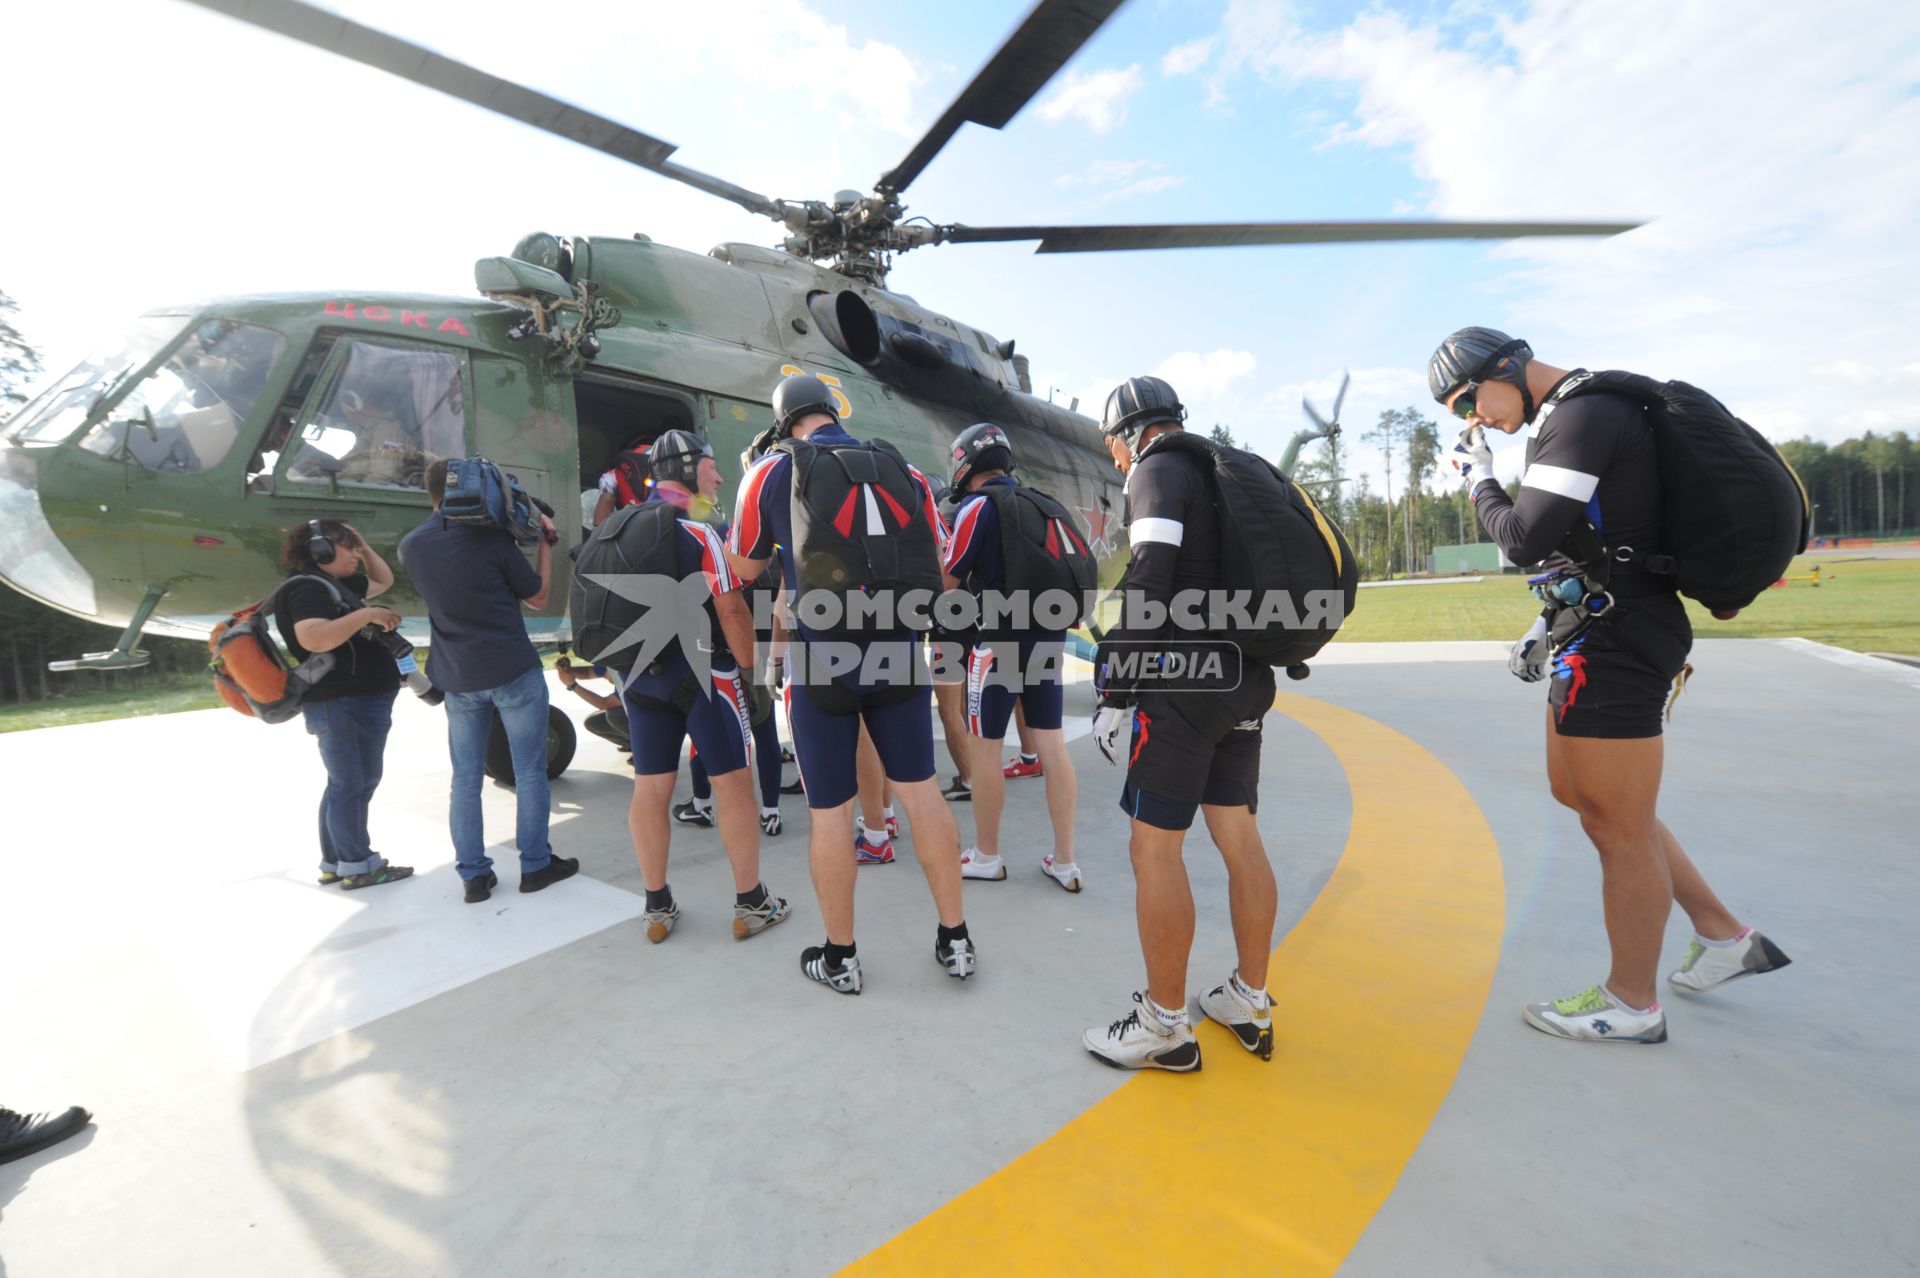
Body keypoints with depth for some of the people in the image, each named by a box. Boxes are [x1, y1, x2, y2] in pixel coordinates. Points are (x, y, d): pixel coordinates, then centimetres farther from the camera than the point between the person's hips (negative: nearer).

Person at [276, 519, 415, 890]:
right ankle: (358, 866, 7)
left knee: (357, 782, 16)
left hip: (361, 701, 11)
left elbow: (384, 581, 30)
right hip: (342, 703, -11)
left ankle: (334, 864, 26)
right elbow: (312, 637, -32)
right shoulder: (308, 587, -15)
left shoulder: (336, 584, 16)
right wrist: (366, 614, -29)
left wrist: (365, 547, 16)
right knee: (351, 783, -2)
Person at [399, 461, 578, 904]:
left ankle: (474, 875, 18)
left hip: (457, 679, 5)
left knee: (466, 778, 12)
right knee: (530, 772, 7)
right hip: (514, 672, -5)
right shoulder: (492, 538, -13)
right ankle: (535, 865, 16)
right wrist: (545, 542, 7)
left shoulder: (410, 546, 2)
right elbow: (538, 597, -3)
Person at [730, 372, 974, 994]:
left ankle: (839, 957, 25)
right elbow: (939, 574, 11)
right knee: (921, 790, 13)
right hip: (896, 655, 3)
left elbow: (745, 570, 12)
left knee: (830, 810, 9)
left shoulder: (772, 474, 0)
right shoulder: (904, 472, 6)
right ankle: (955, 940, 25)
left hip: (822, 663, -2)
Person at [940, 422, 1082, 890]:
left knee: (986, 748, 6)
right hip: (1048, 638, 7)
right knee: (1052, 745, 9)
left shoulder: (977, 506, -8)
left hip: (999, 641, -7)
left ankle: (986, 856, 18)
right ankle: (1065, 861, 16)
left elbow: (947, 580, -5)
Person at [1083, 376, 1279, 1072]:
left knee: (1154, 847, -2)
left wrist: (1113, 694, -15)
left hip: (1184, 685, -9)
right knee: (1239, 837, 13)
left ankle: (1165, 1025, 8)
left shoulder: (1159, 470, -5)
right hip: (1245, 678, 9)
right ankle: (1250, 1002, 25)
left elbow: (1150, 585, -17)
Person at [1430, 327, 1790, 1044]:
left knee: (1620, 826, 2)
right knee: (1577, 791, 22)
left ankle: (1631, 1005, 20)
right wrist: (1548, 627, 18)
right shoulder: (1581, 415, 15)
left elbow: (1525, 539, -23)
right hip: (1604, 634, 11)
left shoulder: (1584, 415, -16)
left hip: (1614, 645, -11)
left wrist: (1478, 479, -7)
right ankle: (1724, 937, 33)